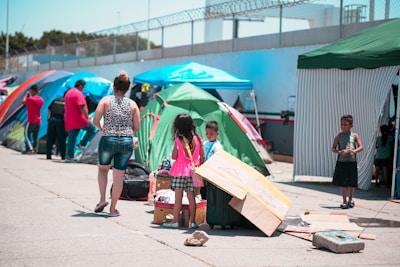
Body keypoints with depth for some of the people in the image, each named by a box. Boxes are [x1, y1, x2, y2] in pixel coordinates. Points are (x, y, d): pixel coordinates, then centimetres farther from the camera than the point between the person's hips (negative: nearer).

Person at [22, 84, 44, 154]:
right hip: (38, 121, 7)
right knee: (36, 136, 9)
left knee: (27, 135, 0)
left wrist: (26, 94, 14)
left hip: (31, 121, -7)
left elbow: (23, 101, 1)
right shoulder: (41, 99, 7)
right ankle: (35, 150, 6)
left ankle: (30, 149, -11)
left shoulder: (30, 99, -16)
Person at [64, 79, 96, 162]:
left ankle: (69, 157, 6)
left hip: (69, 121, 9)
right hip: (79, 120, -9)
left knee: (71, 138, 9)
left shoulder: (68, 93, 18)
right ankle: (82, 144, 0)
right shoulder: (78, 93, -13)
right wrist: (87, 117, -19)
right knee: (92, 129, 8)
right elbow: (82, 107, -21)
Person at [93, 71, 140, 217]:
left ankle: (102, 199, 8)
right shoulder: (132, 104, 3)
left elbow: (95, 120, -9)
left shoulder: (106, 100, -2)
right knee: (119, 175, 7)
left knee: (102, 168, 23)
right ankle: (113, 209, 10)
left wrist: (101, 128, 12)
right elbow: (136, 127, 2)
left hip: (108, 140, -1)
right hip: (127, 142, 1)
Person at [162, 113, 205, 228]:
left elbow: (174, 156, -7)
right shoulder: (197, 139, 1)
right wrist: (199, 167, 17)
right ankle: (192, 221, 9)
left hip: (180, 171, -3)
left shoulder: (178, 139, -9)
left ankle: (175, 221, 1)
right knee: (191, 196, 7)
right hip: (192, 171, 3)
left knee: (178, 196, -1)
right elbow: (202, 156, 5)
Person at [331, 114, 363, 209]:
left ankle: (350, 199, 29)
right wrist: (339, 152, -18)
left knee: (352, 183, 8)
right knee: (343, 183, 2)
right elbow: (333, 148, 3)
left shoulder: (354, 135, 2)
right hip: (341, 162, 0)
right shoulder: (339, 136, 2)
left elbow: (361, 147, -3)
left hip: (352, 162, 0)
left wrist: (354, 151, -23)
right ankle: (344, 201, 12)